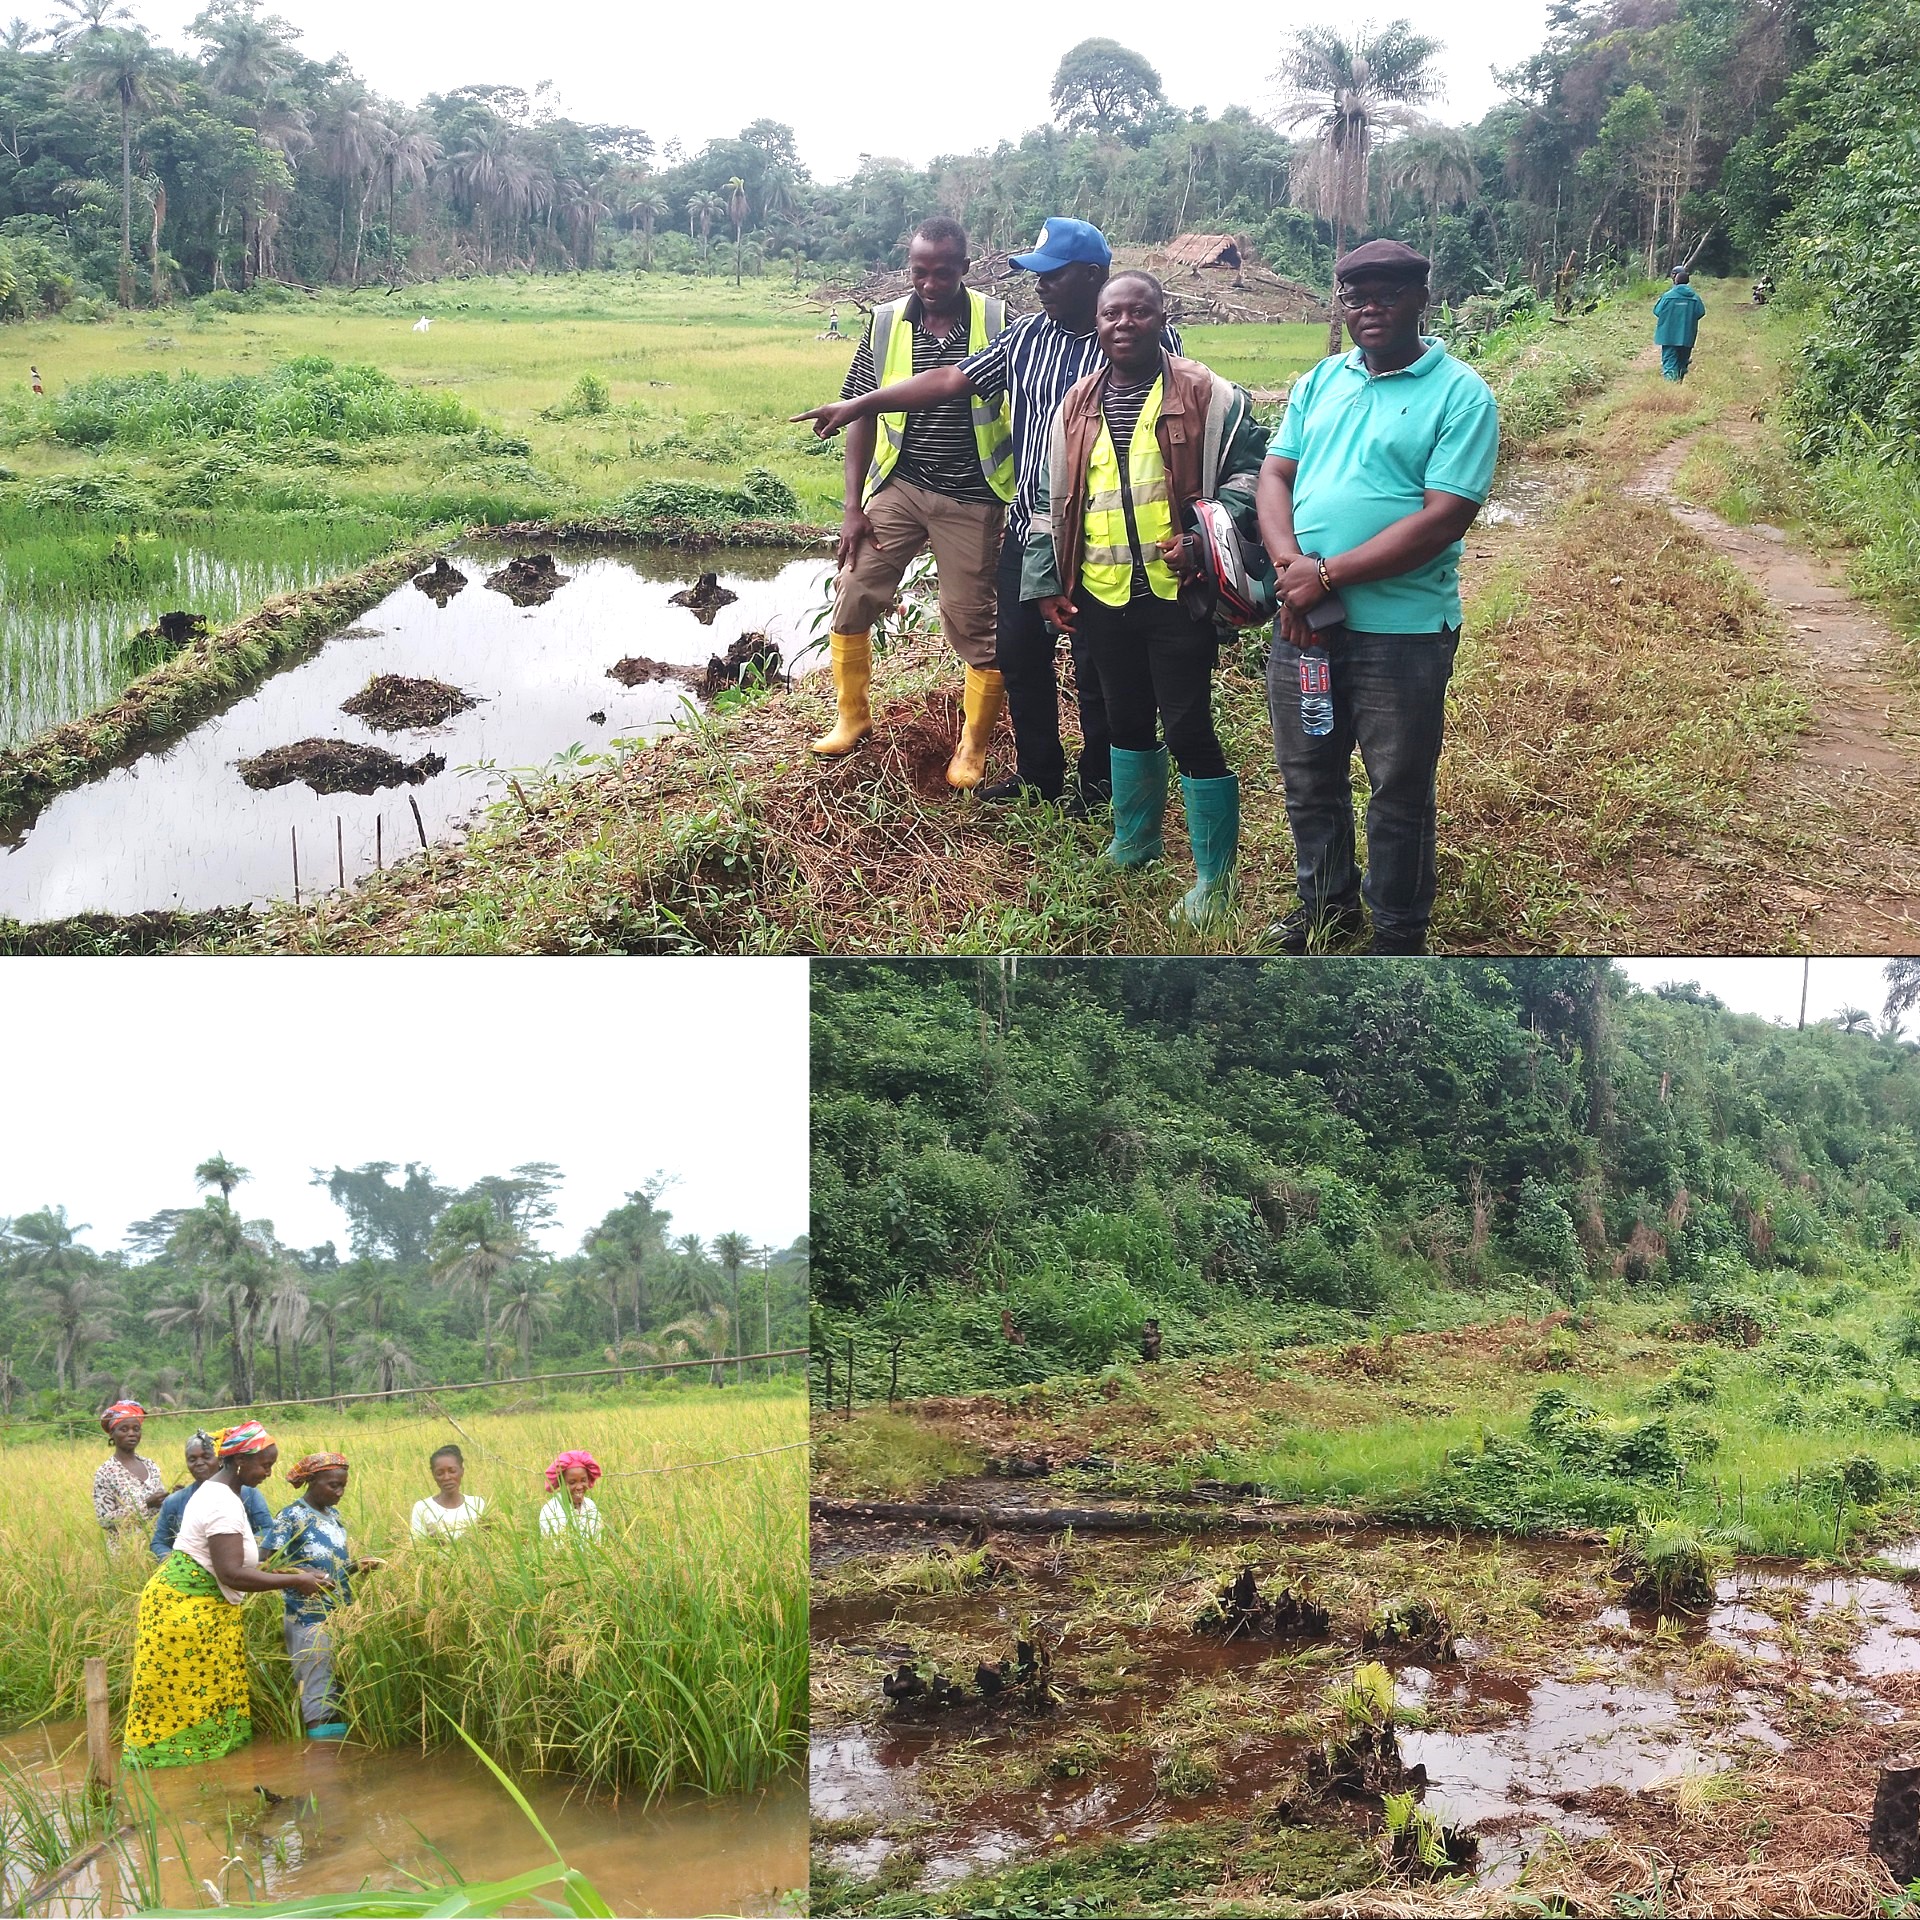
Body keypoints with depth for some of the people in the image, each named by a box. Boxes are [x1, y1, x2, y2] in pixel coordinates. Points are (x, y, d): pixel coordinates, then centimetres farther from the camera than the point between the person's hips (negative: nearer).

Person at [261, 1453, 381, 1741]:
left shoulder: (333, 1515, 14)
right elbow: (266, 1560, -15)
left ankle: (339, 1737, 14)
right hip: (309, 1617, -7)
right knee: (317, 1685, -7)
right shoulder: (291, 1516, -8)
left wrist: (356, 1566, 3)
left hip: (341, 1613, 7)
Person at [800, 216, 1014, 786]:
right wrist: (853, 508, -1)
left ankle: (973, 749, 20)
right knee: (852, 599, 2)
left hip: (969, 498, -2)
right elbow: (863, 418, 3)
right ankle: (852, 717, 24)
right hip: (897, 487, 2)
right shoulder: (886, 324, -2)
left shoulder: (997, 323, -7)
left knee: (974, 626, 3)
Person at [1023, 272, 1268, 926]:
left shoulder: (1209, 397, -4)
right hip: (1102, 600, 5)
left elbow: (1247, 471, -4)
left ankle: (1215, 878, 7)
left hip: (1178, 595, -5)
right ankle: (1133, 843, 37)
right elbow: (1048, 501, 15)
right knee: (1128, 722, 18)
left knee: (1189, 731, -4)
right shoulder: (1075, 408, 9)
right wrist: (1045, 582, 11)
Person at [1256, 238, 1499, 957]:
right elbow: (1275, 473, 6)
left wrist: (1329, 575, -19)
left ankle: (1398, 937, 23)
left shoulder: (1461, 395, -9)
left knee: (1399, 796, 7)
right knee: (1308, 780, 18)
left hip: (1401, 632, -5)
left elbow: (1444, 518, -17)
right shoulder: (1320, 382, 10)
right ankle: (1327, 904, 39)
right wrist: (1291, 565, -15)